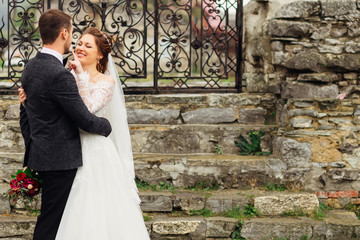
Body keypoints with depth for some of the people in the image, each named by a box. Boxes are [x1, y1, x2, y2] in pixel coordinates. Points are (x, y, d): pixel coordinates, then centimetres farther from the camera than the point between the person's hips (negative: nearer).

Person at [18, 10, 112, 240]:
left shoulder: (31, 67, 7)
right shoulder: (60, 75, -21)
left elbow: (25, 115, 15)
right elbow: (85, 120, -17)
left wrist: (31, 153, 22)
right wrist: (107, 126, 3)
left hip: (40, 153, 9)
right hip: (61, 159, -9)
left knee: (51, 217, 16)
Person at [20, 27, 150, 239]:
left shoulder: (106, 81, -3)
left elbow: (88, 108, -19)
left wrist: (81, 75, -17)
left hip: (96, 152, -4)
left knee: (97, 211, -3)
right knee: (73, 214, 7)